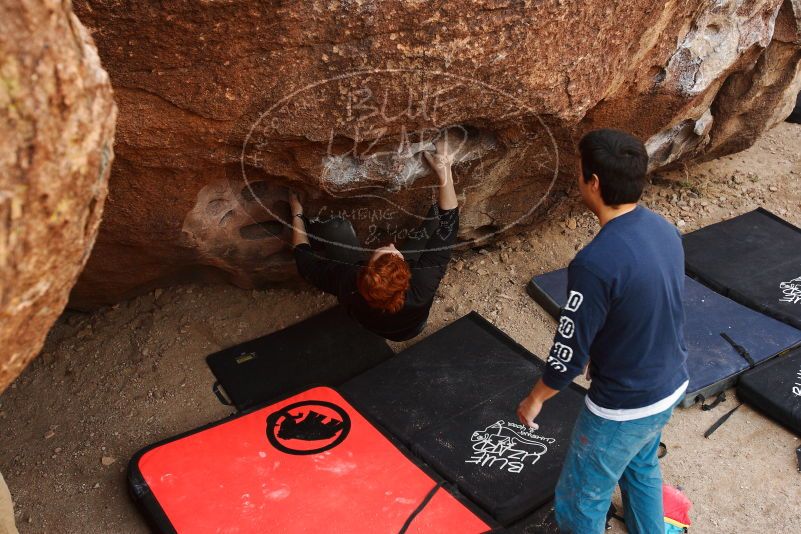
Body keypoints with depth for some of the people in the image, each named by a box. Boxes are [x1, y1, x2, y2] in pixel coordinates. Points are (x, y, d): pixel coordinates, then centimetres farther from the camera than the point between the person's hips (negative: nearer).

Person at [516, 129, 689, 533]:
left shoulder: (596, 262, -32)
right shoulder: (665, 230, -6)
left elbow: (570, 352, -23)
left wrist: (535, 399, -4)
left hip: (623, 407, -8)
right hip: (671, 386, 8)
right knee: (641, 467, 34)